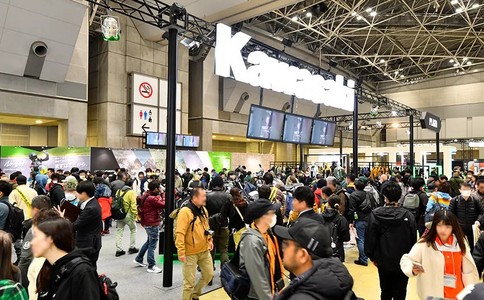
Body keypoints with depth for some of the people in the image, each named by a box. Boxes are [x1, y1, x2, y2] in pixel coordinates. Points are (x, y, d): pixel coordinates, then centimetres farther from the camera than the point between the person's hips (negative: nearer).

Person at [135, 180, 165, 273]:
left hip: (148, 223, 10)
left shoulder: (146, 195, 5)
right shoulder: (152, 199, -26)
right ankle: (151, 266, 9)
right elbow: (163, 205, -23)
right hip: (153, 224, -10)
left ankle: (138, 259, 35)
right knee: (152, 245, 0)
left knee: (149, 241, 26)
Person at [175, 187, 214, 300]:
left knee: (209, 275, 17)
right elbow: (180, 233, -21)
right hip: (190, 253, -8)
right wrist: (181, 252, -22)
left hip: (204, 250, 8)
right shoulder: (185, 211, -20)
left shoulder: (204, 210, 6)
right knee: (189, 281, 3)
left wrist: (209, 240, 12)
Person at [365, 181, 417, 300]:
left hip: (384, 262, 1)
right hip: (403, 262, 0)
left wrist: (372, 257, 6)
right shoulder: (408, 215, -12)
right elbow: (414, 239, -2)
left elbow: (370, 238, -8)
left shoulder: (375, 215, -13)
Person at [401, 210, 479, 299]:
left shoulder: (460, 243, -1)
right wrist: (412, 270, -34)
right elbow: (406, 259, -14)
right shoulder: (424, 244, -15)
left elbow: (468, 271, 7)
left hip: (458, 294, 4)